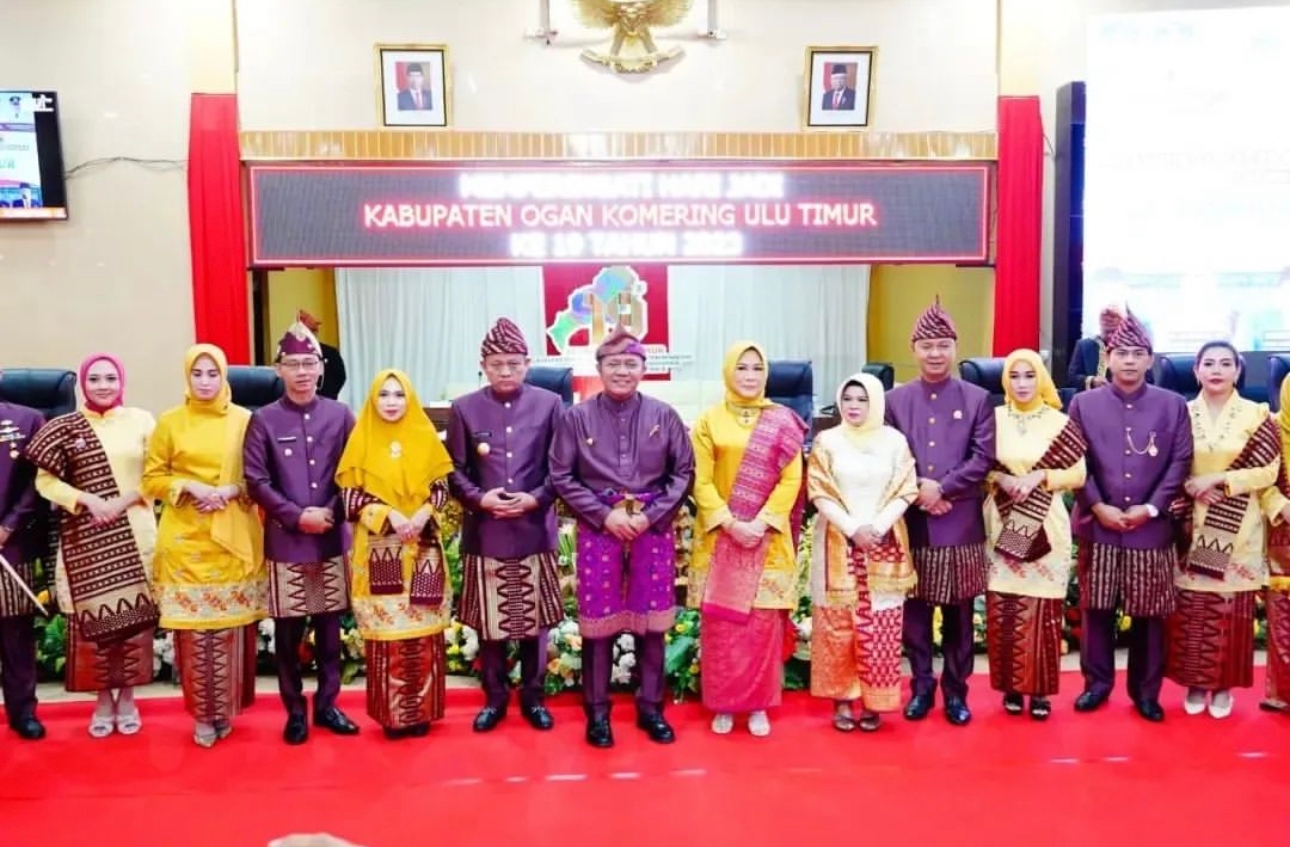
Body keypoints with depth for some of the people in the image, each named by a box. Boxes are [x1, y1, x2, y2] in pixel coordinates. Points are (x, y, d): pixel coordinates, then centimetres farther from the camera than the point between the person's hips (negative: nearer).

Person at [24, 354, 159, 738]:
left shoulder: (140, 420, 3)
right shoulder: (65, 428, 3)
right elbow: (45, 480, 2)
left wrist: (122, 502, -11)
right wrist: (87, 499, -12)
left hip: (134, 535, 0)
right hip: (85, 538, 0)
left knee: (134, 614, 2)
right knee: (93, 616, 2)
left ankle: (128, 698, 17)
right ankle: (103, 700, 18)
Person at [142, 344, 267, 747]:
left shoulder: (244, 420, 3)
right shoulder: (169, 422, 5)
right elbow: (152, 478, 6)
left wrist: (231, 491, -11)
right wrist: (190, 487, -10)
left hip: (234, 538, 0)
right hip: (186, 538, 0)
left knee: (231, 625, 2)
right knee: (194, 626, -1)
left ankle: (226, 708, 17)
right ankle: (203, 713, 11)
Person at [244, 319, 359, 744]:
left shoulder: (340, 415, 4)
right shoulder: (264, 419, -1)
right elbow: (255, 480, -3)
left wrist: (331, 512, -8)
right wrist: (297, 516, -11)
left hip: (332, 539, 2)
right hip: (285, 540, -1)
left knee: (329, 625, 10)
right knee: (288, 630, 6)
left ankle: (327, 704, 24)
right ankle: (294, 711, 19)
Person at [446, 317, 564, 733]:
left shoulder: (549, 404, 0)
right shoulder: (464, 408, 2)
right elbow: (454, 470, 3)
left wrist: (535, 498, -13)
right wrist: (480, 498, -13)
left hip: (535, 529, 0)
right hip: (484, 532, 1)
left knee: (535, 618, 9)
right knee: (488, 620, 8)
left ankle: (533, 696, 25)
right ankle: (495, 697, 24)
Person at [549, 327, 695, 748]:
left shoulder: (664, 415, 1)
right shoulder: (577, 417, -2)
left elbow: (684, 472, 3)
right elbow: (562, 476, -1)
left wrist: (650, 515, -9)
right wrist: (605, 514, -10)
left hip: (653, 530, 1)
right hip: (598, 530, -1)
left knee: (651, 621, 8)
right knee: (599, 621, 5)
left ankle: (650, 707, 23)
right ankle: (597, 711, 19)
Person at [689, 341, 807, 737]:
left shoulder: (782, 421, 4)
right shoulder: (709, 421, 3)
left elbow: (790, 481, -1)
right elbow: (702, 482, -2)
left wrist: (762, 522, -12)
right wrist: (729, 523, -13)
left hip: (767, 539, 0)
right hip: (719, 538, 0)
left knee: (763, 623, 3)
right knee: (719, 623, 3)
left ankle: (759, 705, 15)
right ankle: (722, 704, 15)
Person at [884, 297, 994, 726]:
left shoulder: (977, 398, 3)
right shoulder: (895, 400, 5)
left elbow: (983, 458, -4)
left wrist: (941, 488, -15)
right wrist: (917, 493, -12)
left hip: (961, 524, -1)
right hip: (911, 523, 1)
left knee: (959, 614, 8)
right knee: (915, 611, 8)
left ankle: (955, 690, 20)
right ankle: (921, 686, 21)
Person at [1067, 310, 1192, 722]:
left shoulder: (1173, 405, 3)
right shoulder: (1083, 403, 3)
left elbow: (1180, 463, 0)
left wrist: (1150, 508, -10)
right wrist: (1097, 507, -10)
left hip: (1152, 529, 0)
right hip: (1097, 527, 0)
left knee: (1149, 615, 7)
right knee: (1096, 610, 9)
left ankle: (1146, 690, 21)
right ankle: (1097, 682, 23)